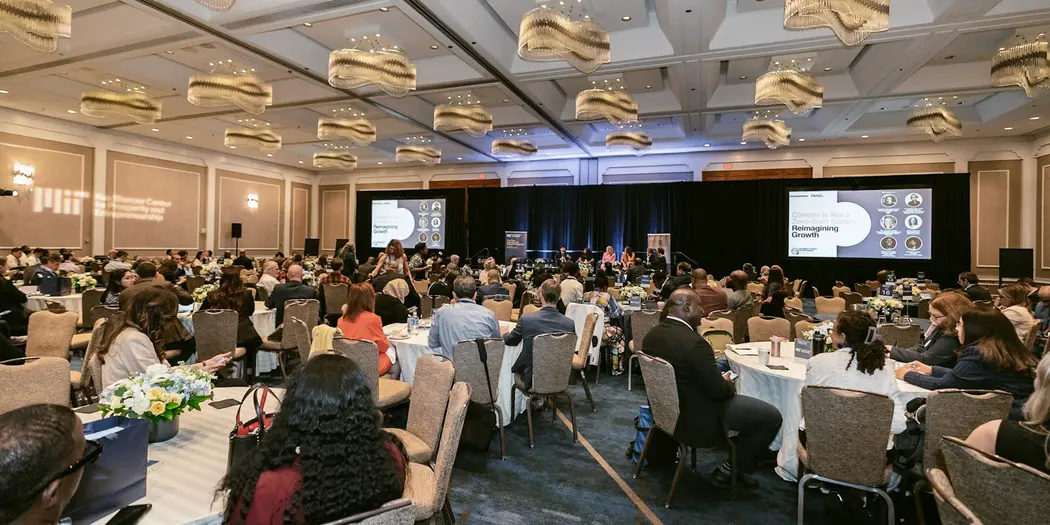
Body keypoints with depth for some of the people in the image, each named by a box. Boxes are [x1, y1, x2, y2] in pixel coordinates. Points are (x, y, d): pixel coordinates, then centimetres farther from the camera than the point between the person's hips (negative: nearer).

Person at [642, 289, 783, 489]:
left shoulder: (652, 334, -3)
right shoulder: (694, 342, -30)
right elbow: (718, 390, -23)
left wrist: (721, 381, 10)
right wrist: (729, 384, 0)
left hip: (665, 408, 9)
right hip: (696, 420, -9)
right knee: (772, 416, 1)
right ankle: (729, 472, 11)